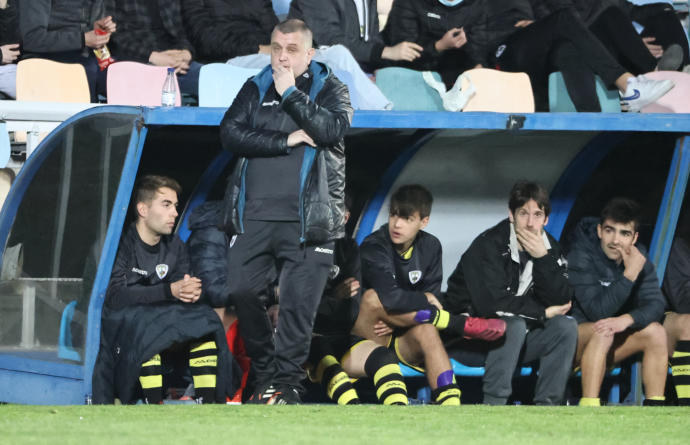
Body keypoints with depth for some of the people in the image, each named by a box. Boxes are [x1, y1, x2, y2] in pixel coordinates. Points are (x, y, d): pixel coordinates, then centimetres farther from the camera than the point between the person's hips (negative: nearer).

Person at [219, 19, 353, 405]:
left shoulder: (330, 89, 6)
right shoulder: (255, 89, 13)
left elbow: (335, 130, -14)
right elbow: (230, 133, -2)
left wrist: (290, 94, -11)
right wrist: (286, 141, -10)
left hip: (307, 220, -3)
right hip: (255, 214, 3)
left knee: (299, 304, -6)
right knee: (240, 290, 0)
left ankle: (286, 383, 4)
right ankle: (265, 375, 16)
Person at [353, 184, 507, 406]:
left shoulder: (430, 247, 3)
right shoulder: (373, 247, -15)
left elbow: (432, 295, -2)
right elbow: (389, 296, -31)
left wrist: (397, 320, -18)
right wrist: (425, 300, -17)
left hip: (405, 340, 3)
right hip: (366, 337, -3)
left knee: (425, 330, -32)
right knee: (373, 297, -33)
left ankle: (450, 405, -47)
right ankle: (462, 325, -29)